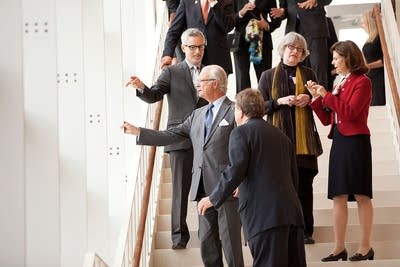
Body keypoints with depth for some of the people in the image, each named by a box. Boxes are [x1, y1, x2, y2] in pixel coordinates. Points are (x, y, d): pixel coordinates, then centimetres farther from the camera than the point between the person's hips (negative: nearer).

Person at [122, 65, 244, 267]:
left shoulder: (234, 112, -5)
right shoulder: (197, 115, 17)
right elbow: (169, 136, 15)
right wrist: (137, 132, 9)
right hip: (204, 189, 7)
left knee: (230, 241, -3)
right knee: (207, 243, 11)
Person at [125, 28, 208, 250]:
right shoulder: (172, 73, 6)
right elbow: (153, 96, -6)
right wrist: (142, 88, -27)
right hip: (181, 140, -2)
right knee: (180, 188, -1)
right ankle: (179, 235, 4)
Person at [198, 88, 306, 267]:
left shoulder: (241, 132, 2)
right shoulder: (282, 136, 24)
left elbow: (236, 170, -11)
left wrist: (213, 199, -1)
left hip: (263, 213, -7)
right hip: (292, 211, 7)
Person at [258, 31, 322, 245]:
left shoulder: (308, 74, 12)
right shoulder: (268, 76, 8)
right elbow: (260, 106, 4)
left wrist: (308, 99, -3)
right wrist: (280, 101, -11)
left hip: (304, 138, 1)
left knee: (304, 185, 1)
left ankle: (305, 231, 8)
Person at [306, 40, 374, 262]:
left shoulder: (362, 82, -5)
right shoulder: (340, 84, 15)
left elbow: (350, 112, -18)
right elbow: (327, 119, 15)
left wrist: (327, 95, -12)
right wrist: (316, 97, 5)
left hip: (356, 142, -7)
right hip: (339, 142, 8)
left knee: (361, 195, -2)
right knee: (338, 197, 6)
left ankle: (366, 247, 4)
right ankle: (339, 248, 9)